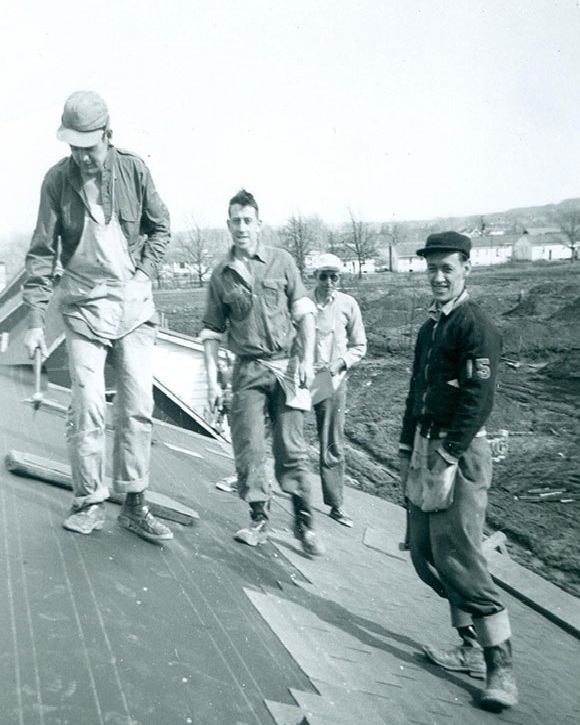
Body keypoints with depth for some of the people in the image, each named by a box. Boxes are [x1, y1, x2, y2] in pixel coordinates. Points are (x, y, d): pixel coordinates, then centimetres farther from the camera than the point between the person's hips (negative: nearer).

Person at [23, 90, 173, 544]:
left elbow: (160, 228, 11)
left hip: (134, 305, 1)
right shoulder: (58, 180, -4)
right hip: (84, 306, -1)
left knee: (138, 407, 1)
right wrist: (35, 320, -6)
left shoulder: (133, 170, -1)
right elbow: (42, 254, -3)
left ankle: (135, 504, 12)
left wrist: (144, 275, -3)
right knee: (88, 408, -5)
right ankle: (90, 503, 12)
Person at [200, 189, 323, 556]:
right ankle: (259, 521, 15)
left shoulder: (282, 261, 3)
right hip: (248, 370, 2)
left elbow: (304, 313, 4)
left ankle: (305, 523, 12)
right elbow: (213, 332, 9)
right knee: (250, 449, 0)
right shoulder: (221, 275, 6)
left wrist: (307, 358, -5)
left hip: (287, 365, -1)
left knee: (292, 449, 0)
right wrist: (212, 380, 2)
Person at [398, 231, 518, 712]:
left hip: (459, 455, -9)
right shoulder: (430, 326, 16)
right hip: (425, 449, 9)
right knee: (425, 554, 12)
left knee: (460, 559, -7)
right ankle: (473, 648, 25)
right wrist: (408, 451, 16)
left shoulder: (477, 327, -11)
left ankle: (501, 667, 6)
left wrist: (447, 459, -20)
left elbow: (477, 400, -18)